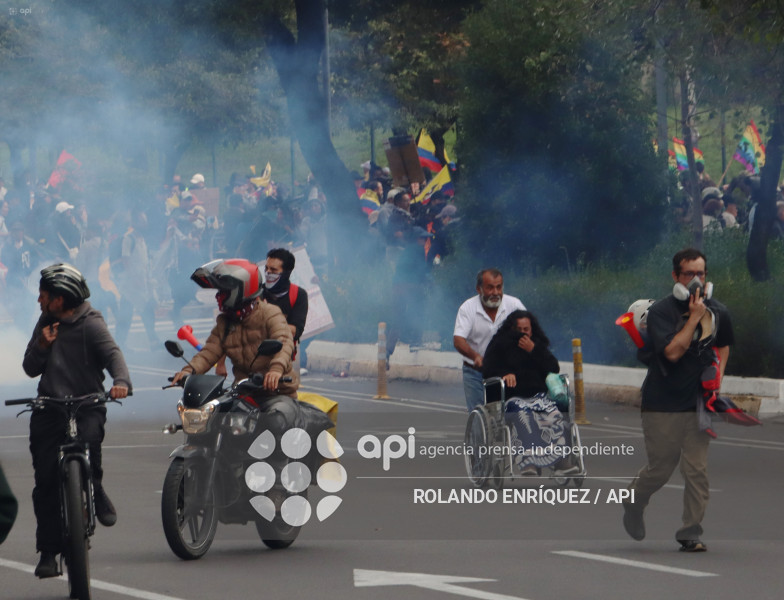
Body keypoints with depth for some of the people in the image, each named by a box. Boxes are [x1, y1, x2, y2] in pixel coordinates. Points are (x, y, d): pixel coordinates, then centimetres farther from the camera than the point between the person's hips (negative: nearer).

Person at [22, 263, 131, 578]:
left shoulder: (91, 324, -3)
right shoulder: (45, 324, 15)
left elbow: (112, 354, -17)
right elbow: (30, 368, 14)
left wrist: (120, 380, -37)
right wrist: (42, 346, -5)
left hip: (86, 405, -4)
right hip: (49, 407, 4)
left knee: (88, 436, -36)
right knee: (45, 481, -2)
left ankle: (96, 488, -5)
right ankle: (48, 552, 5)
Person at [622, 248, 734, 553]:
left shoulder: (718, 312, 5)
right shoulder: (660, 311, -10)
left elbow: (723, 345, 25)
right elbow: (672, 351, -23)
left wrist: (717, 378, 12)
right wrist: (694, 317, -21)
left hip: (698, 402, 4)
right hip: (662, 404, -4)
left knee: (697, 470, -3)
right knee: (660, 468, 4)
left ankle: (691, 533, 5)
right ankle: (633, 505, 33)